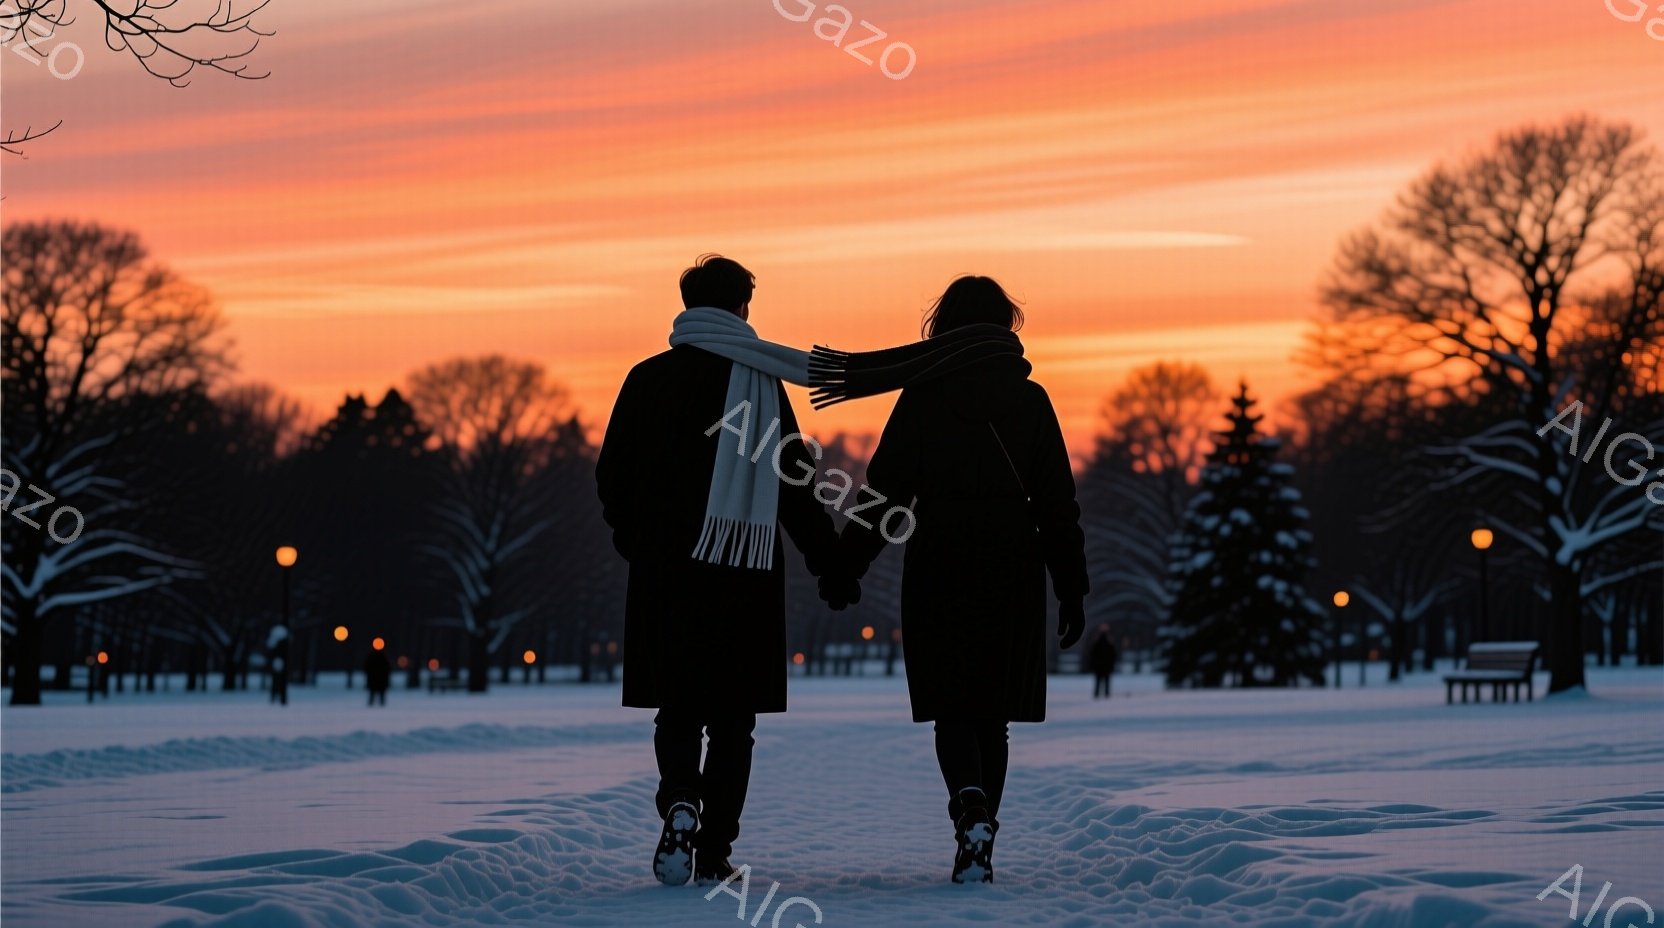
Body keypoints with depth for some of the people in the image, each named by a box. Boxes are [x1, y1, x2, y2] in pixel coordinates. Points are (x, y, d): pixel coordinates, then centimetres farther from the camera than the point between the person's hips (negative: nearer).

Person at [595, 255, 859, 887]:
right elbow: (796, 488, -4)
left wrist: (637, 543, 23)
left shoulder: (648, 379, 3)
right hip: (748, 571, -1)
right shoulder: (762, 382, -1)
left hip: (665, 570, 1)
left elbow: (613, 478, 6)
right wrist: (831, 567, 3)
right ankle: (714, 852, 5)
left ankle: (680, 801, -18)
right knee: (732, 715, 8)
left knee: (677, 705, 10)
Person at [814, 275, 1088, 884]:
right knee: (993, 711, 11)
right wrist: (1071, 590, 7)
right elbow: (1058, 503, 2)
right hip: (1013, 567, 2)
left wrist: (845, 568, 6)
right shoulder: (1029, 400, 3)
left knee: (953, 707, 2)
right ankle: (980, 846, 13)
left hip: (938, 568, -2)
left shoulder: (922, 398, -1)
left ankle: (971, 809, -26)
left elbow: (886, 491, -2)